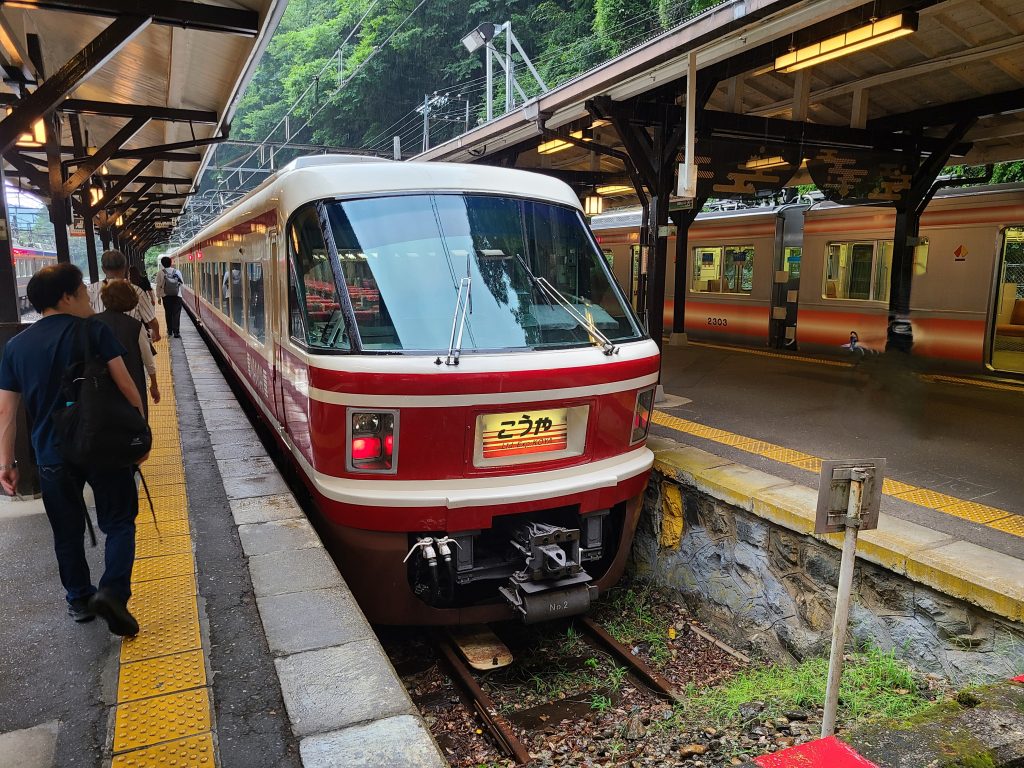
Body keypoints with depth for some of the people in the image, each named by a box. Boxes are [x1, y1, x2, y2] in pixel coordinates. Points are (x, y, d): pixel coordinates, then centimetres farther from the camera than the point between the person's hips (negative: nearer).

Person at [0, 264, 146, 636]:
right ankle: (113, 590, -10)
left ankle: (79, 600, 31)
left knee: (67, 532, 18)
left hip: (51, 456, 4)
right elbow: (126, 386, -11)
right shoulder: (94, 330, -7)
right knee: (119, 522, 8)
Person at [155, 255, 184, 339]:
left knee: (168, 313, 14)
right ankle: (176, 332, -13)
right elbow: (182, 283, 5)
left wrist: (158, 297, 6)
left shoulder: (160, 273, -2)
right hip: (177, 295, 0)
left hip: (166, 296, 1)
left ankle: (170, 330, 22)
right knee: (176, 314, -4)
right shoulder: (177, 272, 0)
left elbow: (158, 286, -2)